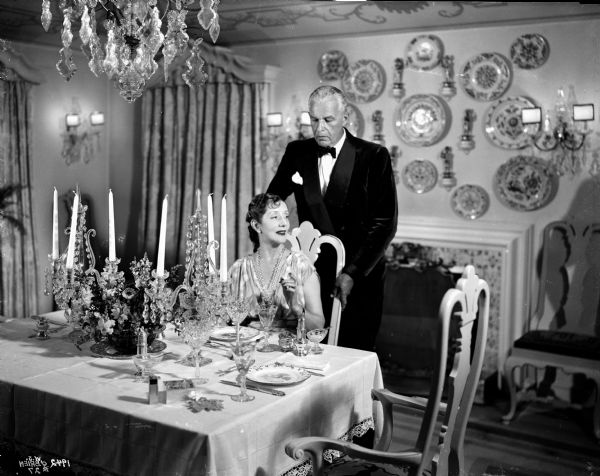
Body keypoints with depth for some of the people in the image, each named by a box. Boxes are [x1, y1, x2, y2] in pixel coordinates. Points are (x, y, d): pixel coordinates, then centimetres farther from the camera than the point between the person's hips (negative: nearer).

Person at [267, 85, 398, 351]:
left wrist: (352, 273, -17)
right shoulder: (297, 152, 5)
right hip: (312, 273, 3)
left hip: (358, 279, -3)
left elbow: (385, 222, -10)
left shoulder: (373, 157, -7)